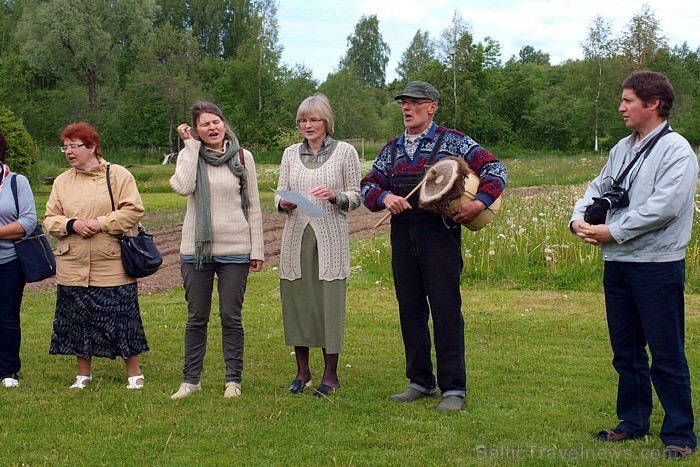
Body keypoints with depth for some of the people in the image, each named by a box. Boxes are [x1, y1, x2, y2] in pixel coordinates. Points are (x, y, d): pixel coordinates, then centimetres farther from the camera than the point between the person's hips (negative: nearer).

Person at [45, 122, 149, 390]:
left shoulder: (118, 175, -1)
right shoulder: (62, 181, 11)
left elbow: (133, 211, -9)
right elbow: (50, 220, 9)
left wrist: (100, 223, -16)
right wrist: (72, 225, -11)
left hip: (112, 265, -4)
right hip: (73, 266, 4)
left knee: (123, 318, 1)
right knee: (77, 320, 8)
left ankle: (134, 372, 14)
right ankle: (83, 373, 23)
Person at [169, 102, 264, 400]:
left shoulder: (242, 157, 3)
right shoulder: (189, 155, 3)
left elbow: (253, 206, 5)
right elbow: (182, 187, -18)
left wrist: (257, 249, 1)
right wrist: (191, 145, -10)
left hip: (235, 250, -1)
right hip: (196, 249, 1)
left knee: (231, 317, 5)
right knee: (196, 318, 8)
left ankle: (233, 380, 15)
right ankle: (191, 380, 18)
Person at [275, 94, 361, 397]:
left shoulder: (344, 152, 2)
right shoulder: (291, 154, 12)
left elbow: (355, 197, 2)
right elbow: (279, 195, 13)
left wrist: (334, 196, -17)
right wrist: (284, 203, -10)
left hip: (330, 239, -3)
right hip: (296, 238, 3)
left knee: (330, 302, -4)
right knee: (296, 300, 4)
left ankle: (331, 375, 7)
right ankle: (302, 372, 18)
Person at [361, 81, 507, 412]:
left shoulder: (451, 142, 2)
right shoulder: (392, 149, 17)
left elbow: (495, 168, -3)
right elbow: (368, 186, 16)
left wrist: (480, 202, -18)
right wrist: (385, 197, -6)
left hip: (439, 234, -5)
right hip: (402, 234, 5)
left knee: (445, 310, -6)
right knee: (410, 310, 8)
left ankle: (453, 388, 0)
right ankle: (420, 382, 19)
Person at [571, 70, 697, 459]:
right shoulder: (622, 149, 15)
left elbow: (664, 206, -20)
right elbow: (599, 188, 18)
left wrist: (611, 231, -17)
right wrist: (580, 218, -4)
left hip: (658, 264, -8)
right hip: (617, 263, 8)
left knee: (667, 354, -2)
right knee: (626, 351, 15)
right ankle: (634, 423, 27)